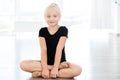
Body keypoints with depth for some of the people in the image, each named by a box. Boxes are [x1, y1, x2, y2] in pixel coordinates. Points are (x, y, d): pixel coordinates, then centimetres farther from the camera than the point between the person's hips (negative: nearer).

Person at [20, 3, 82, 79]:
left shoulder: (63, 30, -5)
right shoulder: (42, 31, 1)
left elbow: (59, 50, -15)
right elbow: (43, 50, -10)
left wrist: (55, 68, -23)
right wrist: (45, 68, -22)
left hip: (60, 62, -1)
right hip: (46, 62, 2)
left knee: (78, 69, -31)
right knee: (23, 64, -23)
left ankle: (41, 73, -26)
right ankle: (60, 68, -22)